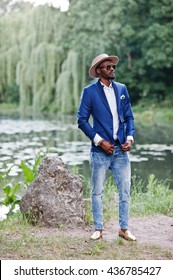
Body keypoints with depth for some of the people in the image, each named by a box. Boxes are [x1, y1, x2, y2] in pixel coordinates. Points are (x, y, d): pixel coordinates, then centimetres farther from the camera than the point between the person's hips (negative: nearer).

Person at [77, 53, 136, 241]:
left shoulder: (122, 89, 10)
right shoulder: (90, 91, -3)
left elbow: (129, 117, 13)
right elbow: (82, 120, -6)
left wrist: (130, 137, -3)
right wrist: (99, 141, -12)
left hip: (121, 149, 4)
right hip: (100, 150, -4)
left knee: (125, 190, 5)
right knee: (97, 191, 4)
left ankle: (124, 228, 16)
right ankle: (98, 229, 14)